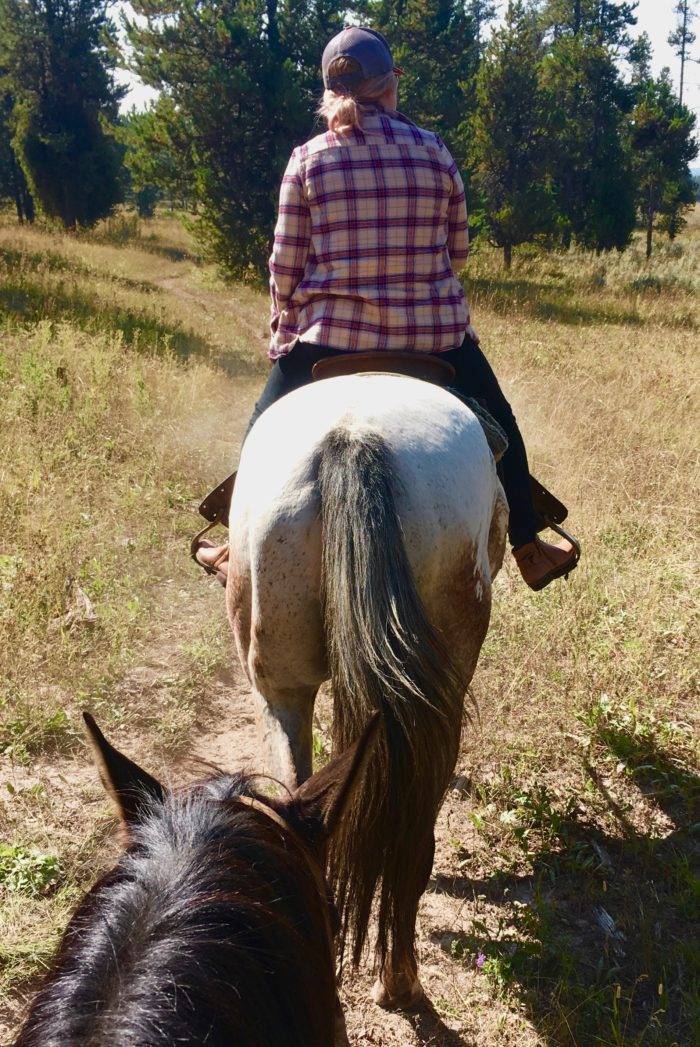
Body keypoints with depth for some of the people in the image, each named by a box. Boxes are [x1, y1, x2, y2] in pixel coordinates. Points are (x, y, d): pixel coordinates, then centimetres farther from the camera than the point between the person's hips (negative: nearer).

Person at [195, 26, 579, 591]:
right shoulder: (433, 151, -3)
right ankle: (529, 549, 31)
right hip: (435, 331, 1)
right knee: (497, 425, 22)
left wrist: (284, 333, 12)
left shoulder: (307, 160, -5)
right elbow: (458, 249, 5)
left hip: (330, 334, 0)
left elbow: (285, 265, -3)